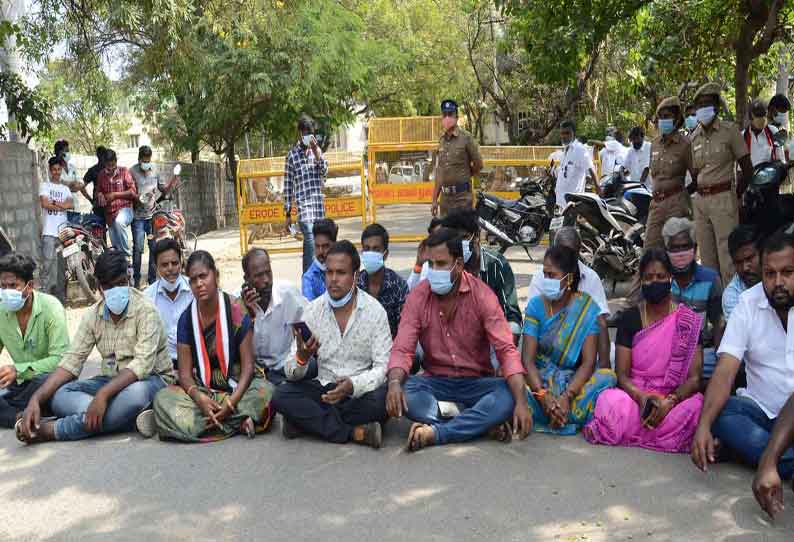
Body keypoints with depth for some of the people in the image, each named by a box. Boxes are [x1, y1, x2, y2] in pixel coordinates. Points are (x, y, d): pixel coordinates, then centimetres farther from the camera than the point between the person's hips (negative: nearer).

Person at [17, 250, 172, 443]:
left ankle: (52, 430, -26)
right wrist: (36, 399, -16)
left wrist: (103, 394, -39)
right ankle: (132, 417, -30)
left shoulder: (144, 309, -16)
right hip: (111, 380, 5)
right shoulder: (93, 315, 1)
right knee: (59, 395, -19)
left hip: (150, 379, -5)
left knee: (135, 393, -40)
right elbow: (71, 361, -1)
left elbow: (143, 363, -26)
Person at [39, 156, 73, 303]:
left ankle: (61, 297, 13)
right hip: (49, 232, -4)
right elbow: (45, 204, -11)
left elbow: (71, 205, 0)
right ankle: (46, 295, -14)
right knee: (48, 264, -13)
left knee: (62, 265, 7)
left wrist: (54, 202, -9)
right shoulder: (45, 186, 6)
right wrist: (62, 205, -1)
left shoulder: (65, 188, 17)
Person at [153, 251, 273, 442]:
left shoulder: (236, 310, -6)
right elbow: (185, 372, -1)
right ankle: (239, 422, -26)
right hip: (201, 391, 3)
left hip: (236, 387, -2)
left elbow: (248, 364, -8)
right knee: (162, 398, -25)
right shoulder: (186, 318, 1)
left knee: (265, 390, -32)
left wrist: (233, 400, -23)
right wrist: (199, 397, -23)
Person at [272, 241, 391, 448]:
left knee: (382, 399, -33)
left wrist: (354, 385, -30)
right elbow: (292, 374, -3)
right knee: (281, 396, -22)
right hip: (324, 389, 2)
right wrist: (301, 358, -28)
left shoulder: (375, 311, -7)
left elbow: (383, 367, -11)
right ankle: (354, 432, -23)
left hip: (361, 392, -2)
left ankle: (309, 421, -17)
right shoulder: (313, 310, -1)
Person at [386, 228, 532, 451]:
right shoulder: (418, 297, -5)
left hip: (476, 382, -1)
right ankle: (479, 424, -28)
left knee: (509, 395, -31)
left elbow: (506, 349, -17)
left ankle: (435, 432, -32)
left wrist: (521, 402, -30)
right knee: (403, 392, -29)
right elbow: (402, 349, -11)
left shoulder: (482, 295, -10)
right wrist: (394, 383, -34)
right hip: (436, 381, 1)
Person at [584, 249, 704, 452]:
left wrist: (669, 402, -25)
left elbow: (694, 378, -5)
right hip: (634, 395, 0)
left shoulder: (689, 320, 2)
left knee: (697, 405, -34)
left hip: (674, 397, 0)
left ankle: (630, 430, -16)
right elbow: (622, 374, -2)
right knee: (611, 401, -34)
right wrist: (642, 398, -23)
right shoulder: (629, 318, 4)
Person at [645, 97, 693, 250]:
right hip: (656, 203, 7)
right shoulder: (655, 143, 13)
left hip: (677, 202, -6)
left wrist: (683, 192, -3)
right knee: (650, 248, 5)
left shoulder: (684, 144, -7)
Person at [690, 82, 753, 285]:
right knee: (706, 256, 10)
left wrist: (736, 196, -1)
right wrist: (700, 192, 10)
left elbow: (747, 168, -2)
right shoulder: (694, 136, 12)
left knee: (727, 255, -8)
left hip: (723, 198, -6)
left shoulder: (729, 130, -4)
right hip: (700, 200, 6)